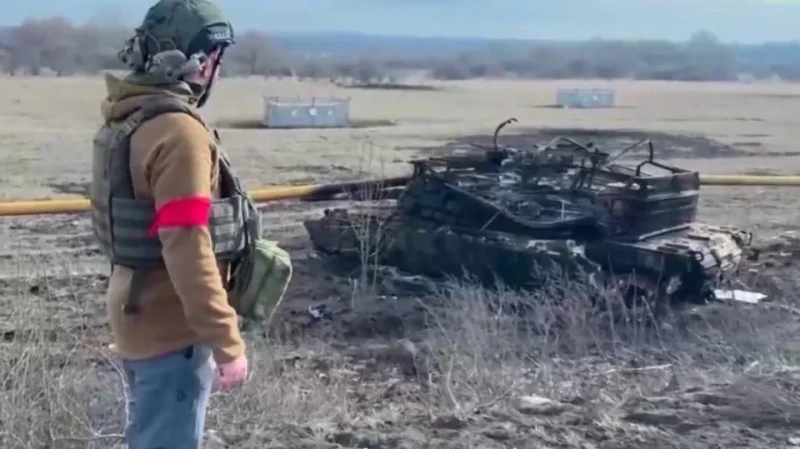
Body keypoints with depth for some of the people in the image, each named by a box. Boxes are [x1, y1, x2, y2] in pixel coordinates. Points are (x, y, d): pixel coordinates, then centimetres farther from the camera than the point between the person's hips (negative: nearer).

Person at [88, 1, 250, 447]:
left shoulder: (128, 117, 7)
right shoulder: (178, 130, -23)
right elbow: (188, 251, -27)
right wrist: (227, 344, -22)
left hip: (140, 316, 9)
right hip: (171, 328, -9)